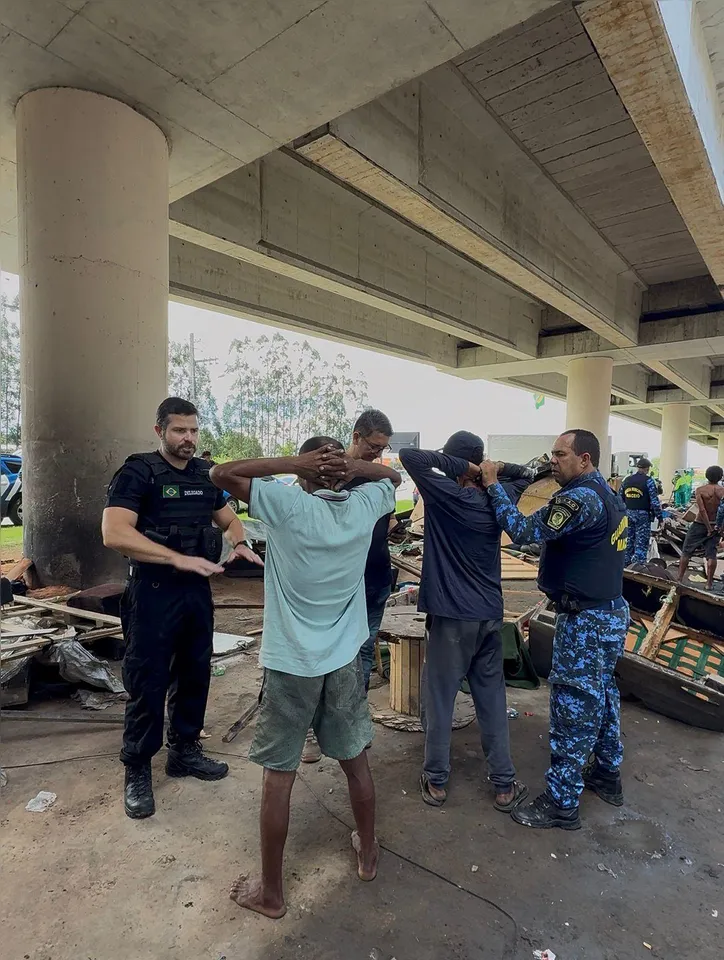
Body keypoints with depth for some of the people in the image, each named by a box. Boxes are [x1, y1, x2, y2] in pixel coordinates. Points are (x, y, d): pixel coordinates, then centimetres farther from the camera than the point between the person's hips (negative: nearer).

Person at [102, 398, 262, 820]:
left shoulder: (205, 474, 7)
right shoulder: (138, 472, -11)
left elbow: (229, 518, 19)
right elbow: (115, 533, -24)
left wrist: (239, 542, -4)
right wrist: (179, 559, -30)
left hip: (198, 591, 6)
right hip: (153, 592, -6)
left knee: (195, 675, 17)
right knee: (148, 685, 4)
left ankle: (185, 751, 37)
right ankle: (137, 771, 24)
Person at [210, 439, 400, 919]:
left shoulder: (288, 504, -17)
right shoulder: (365, 505, -6)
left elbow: (221, 474, -10)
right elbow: (394, 476, 16)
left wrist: (290, 462, -14)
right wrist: (356, 465, -3)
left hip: (290, 664, -4)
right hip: (345, 660, 4)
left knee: (279, 778, 11)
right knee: (356, 763, 21)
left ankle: (271, 892, 28)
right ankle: (368, 853, 42)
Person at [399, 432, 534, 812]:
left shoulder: (444, 493, -13)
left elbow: (408, 455, -16)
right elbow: (526, 475, 21)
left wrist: (457, 465, -13)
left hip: (451, 615, -5)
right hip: (490, 615, 5)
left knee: (439, 700, 10)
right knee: (493, 700, 15)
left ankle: (436, 781, 22)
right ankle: (504, 785, 24)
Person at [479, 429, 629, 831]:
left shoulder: (582, 498, -23)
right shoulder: (608, 495, 9)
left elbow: (524, 530, -25)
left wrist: (493, 485, -19)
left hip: (586, 620, -10)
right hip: (611, 612, 10)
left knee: (573, 706, 0)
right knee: (602, 692, 22)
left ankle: (562, 802, 13)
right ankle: (607, 774, 40)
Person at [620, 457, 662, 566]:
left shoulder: (627, 480, 8)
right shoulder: (648, 481, -8)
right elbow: (654, 500, -12)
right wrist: (659, 516, -7)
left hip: (628, 513, 5)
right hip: (643, 514, -5)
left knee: (628, 540, 13)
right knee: (641, 543, -2)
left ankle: (625, 564, 18)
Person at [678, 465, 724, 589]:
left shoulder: (700, 490, -13)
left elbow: (702, 510, -20)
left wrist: (709, 528, -14)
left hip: (699, 525, -2)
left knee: (686, 552, 7)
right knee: (711, 555, 6)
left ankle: (679, 579, 11)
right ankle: (709, 583, 9)